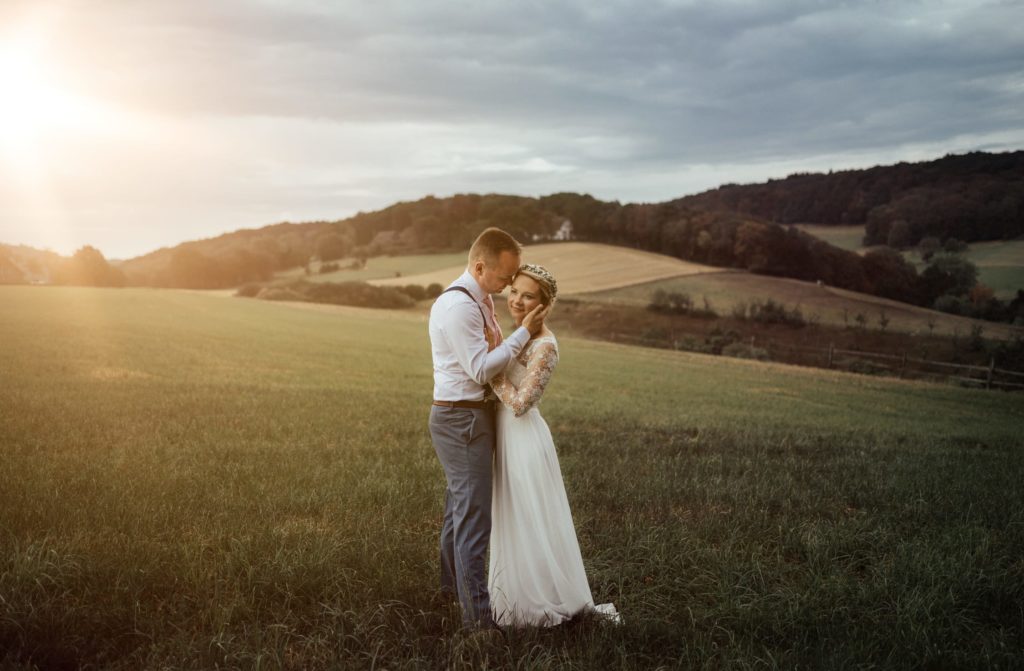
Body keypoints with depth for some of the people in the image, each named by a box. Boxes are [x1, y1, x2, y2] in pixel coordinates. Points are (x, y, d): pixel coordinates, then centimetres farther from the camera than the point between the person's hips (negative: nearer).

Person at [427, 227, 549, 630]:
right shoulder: (459, 306, -20)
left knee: (459, 507, 22)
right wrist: (524, 332, -18)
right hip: (461, 419, -11)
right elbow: (480, 369, -22)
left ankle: (453, 586, 38)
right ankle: (477, 616, -3)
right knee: (473, 517, -8)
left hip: (470, 418, 11)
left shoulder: (480, 300, 12)